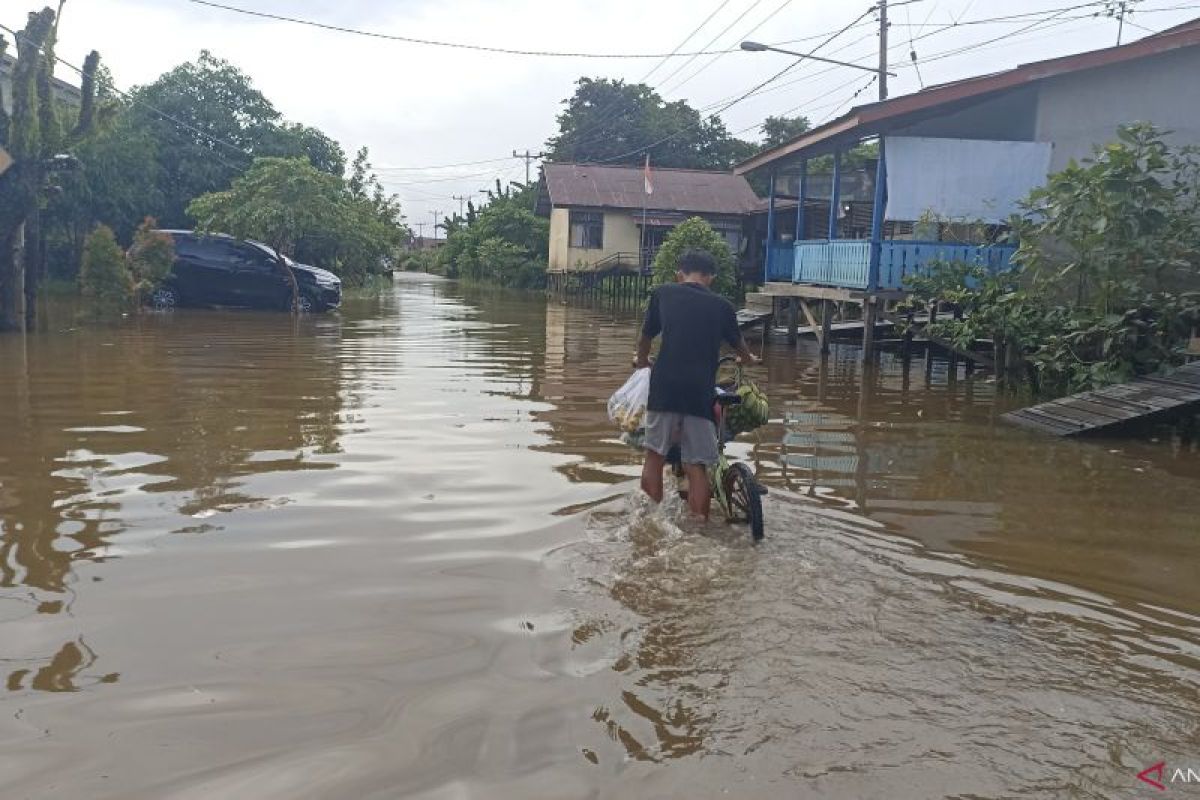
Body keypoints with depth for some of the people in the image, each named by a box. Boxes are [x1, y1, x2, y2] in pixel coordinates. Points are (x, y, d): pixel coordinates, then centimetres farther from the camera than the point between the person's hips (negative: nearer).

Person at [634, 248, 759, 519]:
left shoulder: (663, 294, 10)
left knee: (655, 455, 13)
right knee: (696, 466, 4)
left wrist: (642, 360, 43)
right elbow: (738, 343, 30)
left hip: (665, 387, 0)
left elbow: (645, 336, 21)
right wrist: (749, 359, 53)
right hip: (701, 392, 0)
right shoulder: (721, 306, 12)